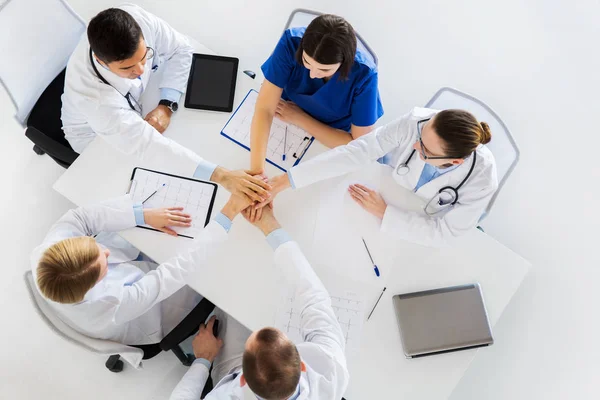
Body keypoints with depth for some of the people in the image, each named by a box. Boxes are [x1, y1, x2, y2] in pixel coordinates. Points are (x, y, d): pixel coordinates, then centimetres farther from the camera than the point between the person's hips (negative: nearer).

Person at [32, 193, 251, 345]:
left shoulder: (43, 254, -35)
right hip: (152, 320, -5)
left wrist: (143, 215, -29)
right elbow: (182, 268, -44)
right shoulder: (112, 305, -47)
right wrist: (230, 211, -43)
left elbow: (79, 218, -21)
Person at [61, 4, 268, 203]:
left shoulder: (137, 18, -35)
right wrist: (220, 175, -55)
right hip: (96, 133, -4)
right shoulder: (88, 91, -45)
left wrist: (167, 106, -30)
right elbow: (145, 143, -48)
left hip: (134, 104, 5)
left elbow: (180, 49, -17)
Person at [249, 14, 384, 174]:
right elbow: (264, 108, -30)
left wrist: (299, 118, -23)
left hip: (333, 145, 0)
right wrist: (256, 171, -43)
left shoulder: (364, 73, -30)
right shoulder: (291, 42, -28)